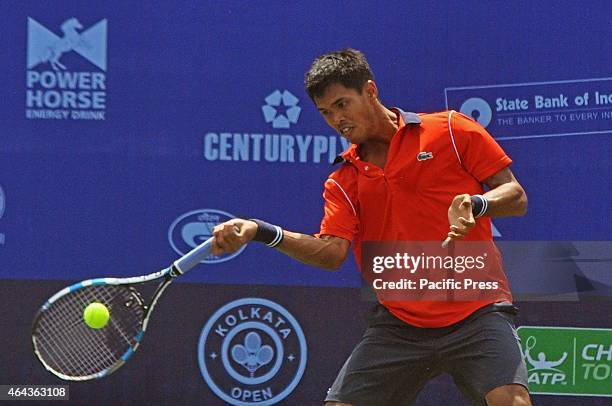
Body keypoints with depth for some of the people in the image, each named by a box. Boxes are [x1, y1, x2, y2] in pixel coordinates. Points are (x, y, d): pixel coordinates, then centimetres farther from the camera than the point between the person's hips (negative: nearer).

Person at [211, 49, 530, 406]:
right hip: (399, 325, 4)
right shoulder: (343, 184, 12)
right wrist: (263, 232, -19)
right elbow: (332, 251, -5)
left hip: (476, 314, -4)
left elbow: (516, 197, 2)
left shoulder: (450, 130, 3)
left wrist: (476, 204, -20)